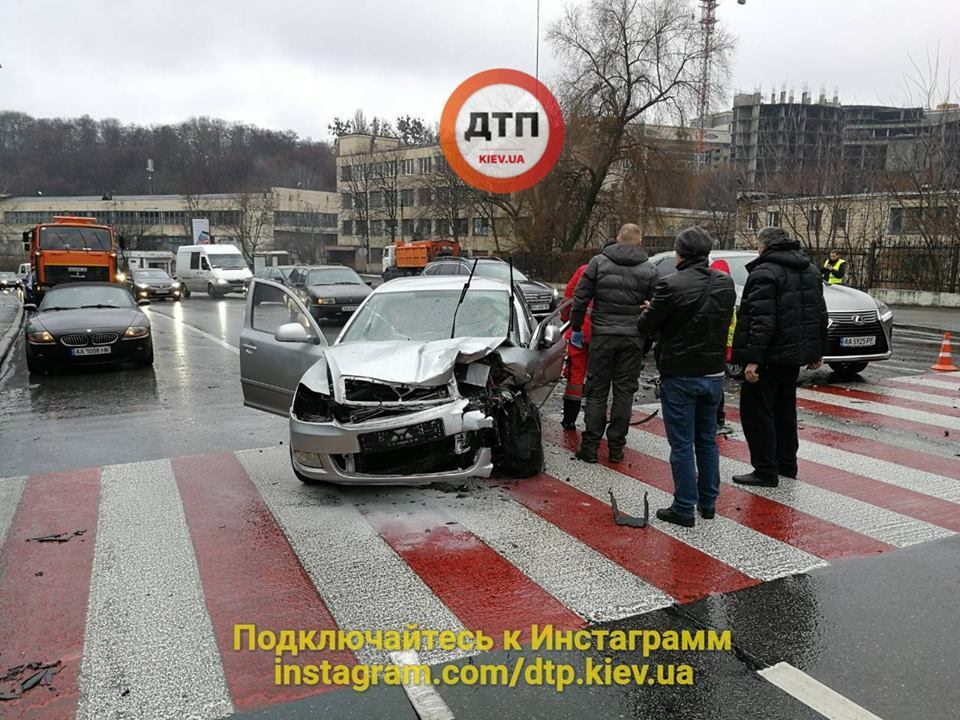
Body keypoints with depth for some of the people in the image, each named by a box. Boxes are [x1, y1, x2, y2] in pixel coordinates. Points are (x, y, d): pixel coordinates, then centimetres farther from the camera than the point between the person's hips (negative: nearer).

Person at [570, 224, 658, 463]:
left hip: (603, 335, -1)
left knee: (596, 391, 6)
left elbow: (581, 298, -1)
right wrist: (648, 341, 13)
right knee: (624, 391, 8)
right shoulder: (649, 269, 3)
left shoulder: (599, 262, 0)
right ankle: (616, 448, 12)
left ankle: (590, 446, 7)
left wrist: (576, 328, 9)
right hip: (633, 338, 1)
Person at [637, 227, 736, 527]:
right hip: (714, 373, 6)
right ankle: (708, 502, 27)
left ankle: (684, 509, 9)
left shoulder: (672, 285, -19)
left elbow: (646, 327, -13)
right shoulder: (726, 283, 2)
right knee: (707, 440, 18)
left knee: (682, 444, 2)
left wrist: (652, 310, 11)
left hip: (680, 376, -6)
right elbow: (725, 322, 11)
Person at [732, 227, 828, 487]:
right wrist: (817, 352, 23)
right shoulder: (810, 270, 13)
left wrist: (753, 359, -26)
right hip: (795, 354, 9)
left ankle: (766, 472, 1)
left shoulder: (764, 272, -16)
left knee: (757, 411, -1)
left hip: (770, 356, -9)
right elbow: (820, 315, 17)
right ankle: (787, 464, 30)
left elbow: (762, 321, -25)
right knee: (785, 409, 20)